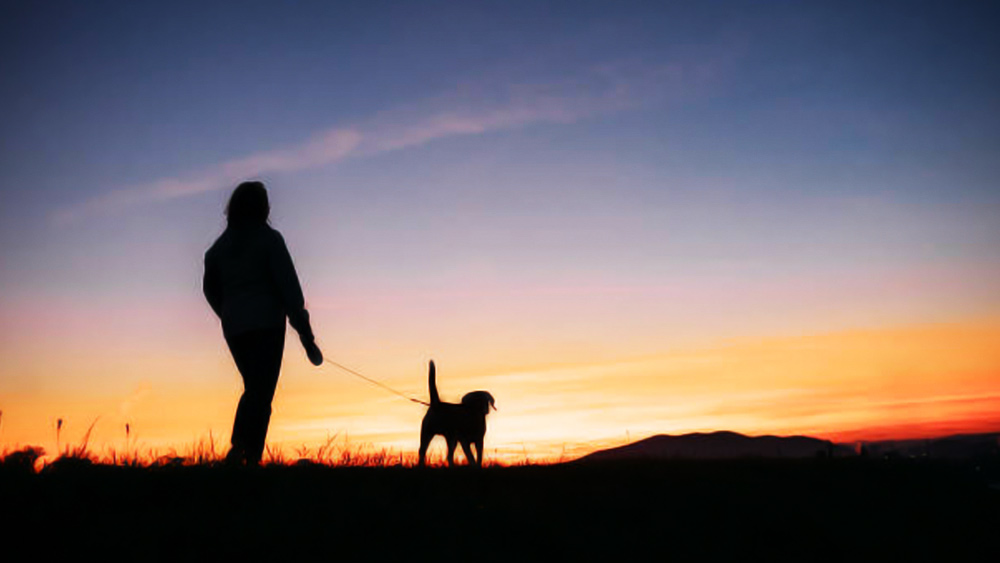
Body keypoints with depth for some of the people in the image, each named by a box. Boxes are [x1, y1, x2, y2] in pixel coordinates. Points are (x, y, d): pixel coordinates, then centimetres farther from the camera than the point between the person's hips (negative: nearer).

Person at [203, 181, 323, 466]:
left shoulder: (221, 244, 12)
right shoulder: (269, 239, -5)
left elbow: (210, 287, 18)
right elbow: (288, 285, -10)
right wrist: (305, 333, -9)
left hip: (233, 328, 6)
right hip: (266, 324, -6)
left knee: (253, 388, 18)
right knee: (262, 391, -6)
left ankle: (240, 449, 10)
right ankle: (250, 456, -19)